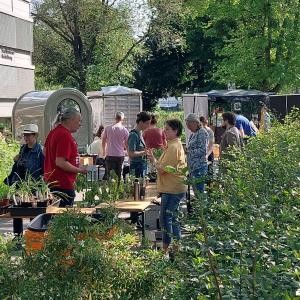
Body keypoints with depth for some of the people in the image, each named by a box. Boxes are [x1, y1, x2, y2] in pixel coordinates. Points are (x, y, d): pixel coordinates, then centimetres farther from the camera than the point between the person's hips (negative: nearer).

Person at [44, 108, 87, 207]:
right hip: (63, 185, -10)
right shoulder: (65, 135, -19)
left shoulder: (53, 132, 11)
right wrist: (79, 170, -13)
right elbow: (60, 162, -25)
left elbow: (45, 152, 24)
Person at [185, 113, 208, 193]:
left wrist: (188, 151, -15)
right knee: (195, 189, 12)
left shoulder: (202, 133, -12)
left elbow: (202, 151, -18)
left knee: (199, 190, -9)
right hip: (192, 167, 9)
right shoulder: (193, 134, 16)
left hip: (199, 166, -9)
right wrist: (186, 149, 7)